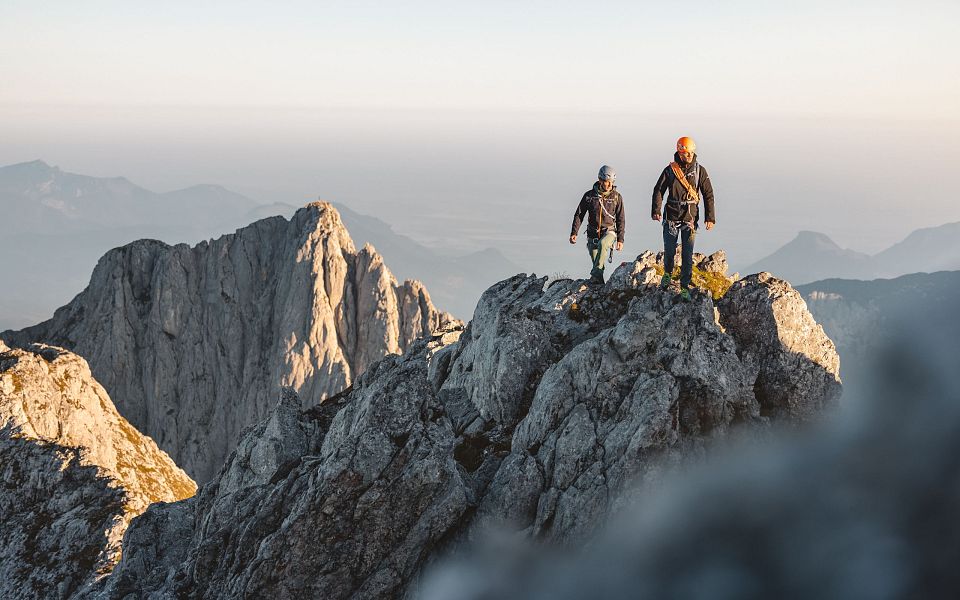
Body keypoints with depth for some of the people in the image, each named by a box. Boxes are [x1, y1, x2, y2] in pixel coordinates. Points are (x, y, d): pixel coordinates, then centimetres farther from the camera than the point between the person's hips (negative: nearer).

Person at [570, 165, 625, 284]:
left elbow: (620, 220, 5)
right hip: (593, 233, 2)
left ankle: (596, 274, -37)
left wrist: (620, 239, 0)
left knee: (603, 244, -35)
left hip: (609, 231, -2)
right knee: (596, 263, 0)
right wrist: (574, 233, -3)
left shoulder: (617, 197, 0)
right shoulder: (589, 195, 0)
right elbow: (579, 214, 6)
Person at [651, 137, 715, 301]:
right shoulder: (670, 169, 1)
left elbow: (708, 195, 3)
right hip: (671, 217, 1)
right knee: (669, 250, 9)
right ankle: (668, 273, 39)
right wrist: (656, 210, -12)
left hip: (690, 218, -1)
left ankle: (685, 288, 3)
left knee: (687, 255, -3)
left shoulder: (699, 170, 0)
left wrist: (710, 218, -4)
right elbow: (658, 190, 2)